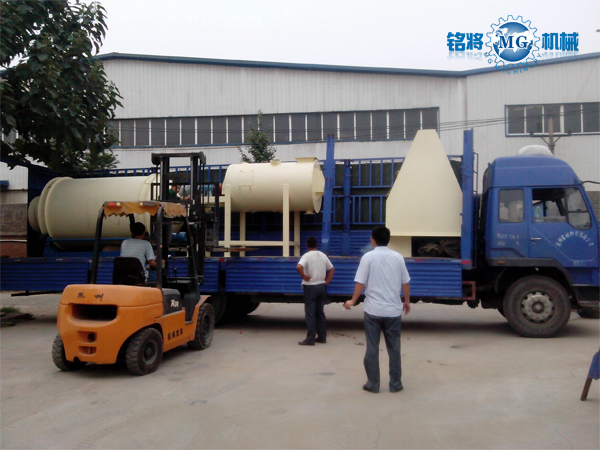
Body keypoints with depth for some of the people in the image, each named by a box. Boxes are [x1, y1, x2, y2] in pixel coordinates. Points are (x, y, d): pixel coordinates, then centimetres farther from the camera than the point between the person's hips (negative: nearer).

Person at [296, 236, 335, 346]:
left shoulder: (307, 256, -11)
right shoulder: (323, 255, 8)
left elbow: (299, 267, -29)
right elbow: (332, 269, 13)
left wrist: (304, 276, -15)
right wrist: (327, 281, 11)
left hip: (310, 287, -5)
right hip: (322, 286, 6)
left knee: (310, 313, -1)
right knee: (320, 312, 13)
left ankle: (310, 339, 1)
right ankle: (322, 337, 17)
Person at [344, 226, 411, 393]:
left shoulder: (368, 257, -6)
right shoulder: (398, 257, 2)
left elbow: (360, 283, -7)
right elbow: (405, 283, 8)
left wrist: (352, 301, 6)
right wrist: (407, 301, 23)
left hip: (373, 309, -2)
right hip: (393, 310, 2)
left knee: (372, 348, 7)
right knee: (394, 348, 12)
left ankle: (373, 384, 13)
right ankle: (395, 384, 19)